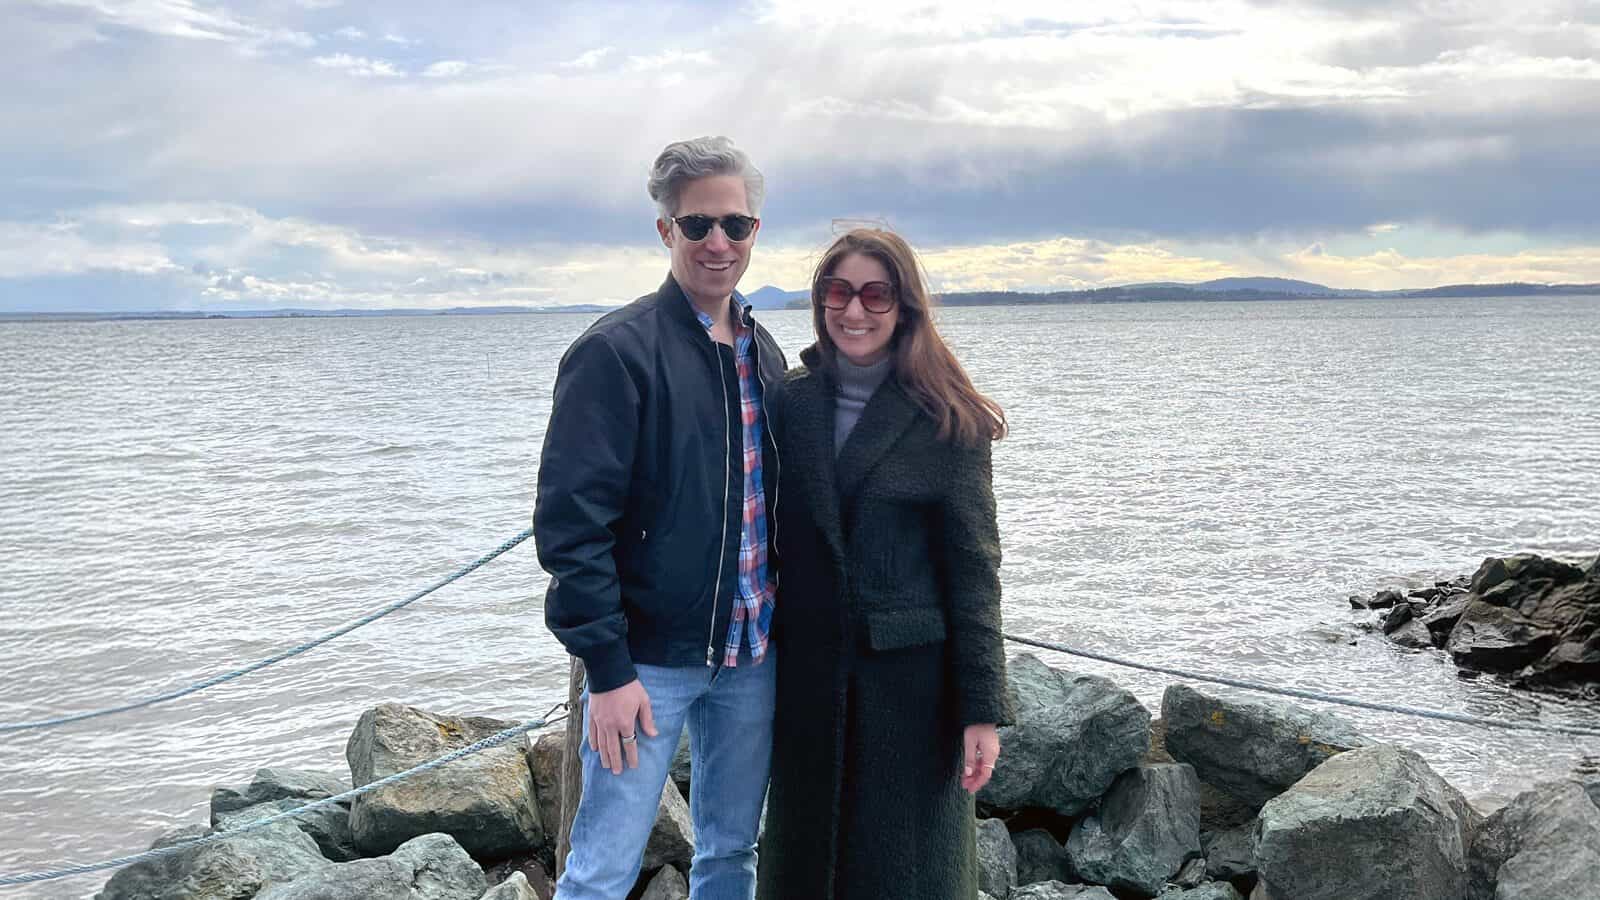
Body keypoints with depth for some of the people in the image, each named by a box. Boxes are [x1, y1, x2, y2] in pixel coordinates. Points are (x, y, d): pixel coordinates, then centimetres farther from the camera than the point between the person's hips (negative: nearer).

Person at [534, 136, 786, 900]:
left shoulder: (760, 352, 10)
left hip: (750, 653, 7)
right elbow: (572, 522, -15)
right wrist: (608, 669, -17)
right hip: (648, 657, -6)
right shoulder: (616, 351, -12)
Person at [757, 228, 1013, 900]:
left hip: (910, 678, -3)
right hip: (807, 675, 3)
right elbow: (768, 539, 7)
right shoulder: (788, 403, 4)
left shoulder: (948, 420, -6)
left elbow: (973, 566, -7)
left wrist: (983, 707, -11)